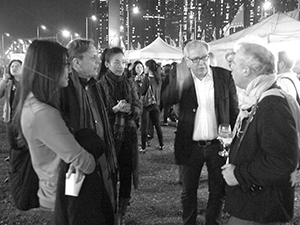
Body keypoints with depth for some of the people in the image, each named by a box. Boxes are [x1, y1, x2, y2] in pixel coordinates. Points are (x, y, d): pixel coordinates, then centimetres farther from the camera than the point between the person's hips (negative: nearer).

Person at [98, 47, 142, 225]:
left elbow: (139, 108, 8)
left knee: (126, 176, 7)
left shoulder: (130, 84, 10)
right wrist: (115, 109, -20)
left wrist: (129, 109, -13)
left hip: (128, 136, 4)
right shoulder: (101, 85, -4)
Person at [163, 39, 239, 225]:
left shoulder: (224, 76, -3)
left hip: (218, 145, 0)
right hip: (191, 145, 0)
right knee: (188, 192, 14)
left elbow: (234, 109, 3)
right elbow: (168, 100, -21)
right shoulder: (180, 77, -3)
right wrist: (179, 83, -41)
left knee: (218, 192, 14)